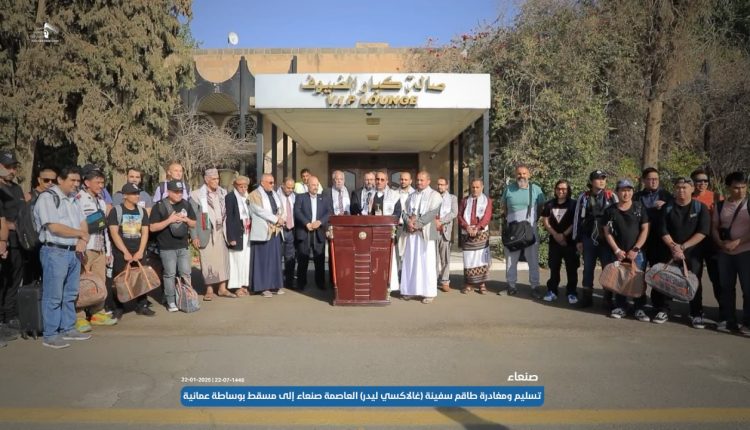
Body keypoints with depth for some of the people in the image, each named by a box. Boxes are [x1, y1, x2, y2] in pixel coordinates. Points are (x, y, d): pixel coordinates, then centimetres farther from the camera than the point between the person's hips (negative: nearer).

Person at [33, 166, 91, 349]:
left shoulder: (73, 200, 15)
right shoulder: (47, 198, -9)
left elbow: (83, 223, 13)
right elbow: (54, 227, -18)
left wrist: (82, 240, -7)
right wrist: (81, 234, -8)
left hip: (74, 252, 8)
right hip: (55, 252, -8)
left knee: (70, 294, 14)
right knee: (53, 296, -3)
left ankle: (68, 329, 24)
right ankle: (50, 335, 4)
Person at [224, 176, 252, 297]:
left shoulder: (247, 197, 11)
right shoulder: (230, 197, -7)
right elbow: (229, 218, -12)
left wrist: (250, 232, 6)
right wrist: (231, 237, -16)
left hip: (247, 233, 6)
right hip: (237, 233, -6)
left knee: (246, 260, 7)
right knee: (236, 260, -2)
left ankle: (244, 285, 16)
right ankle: (235, 287, 7)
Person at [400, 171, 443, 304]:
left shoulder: (434, 195, 1)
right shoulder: (412, 195, 17)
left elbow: (432, 214, -10)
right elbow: (404, 211, 10)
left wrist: (417, 223, -14)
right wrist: (408, 221, -10)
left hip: (425, 233, -5)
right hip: (411, 233, 5)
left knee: (426, 262, -4)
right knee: (410, 261, 4)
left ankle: (429, 292, 0)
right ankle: (410, 290, 10)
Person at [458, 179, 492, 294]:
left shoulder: (487, 200, 5)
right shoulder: (465, 200, 13)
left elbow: (487, 216, -6)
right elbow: (460, 215, 5)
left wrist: (477, 228, -18)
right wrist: (467, 227, -12)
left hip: (482, 233, -2)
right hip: (467, 234, 2)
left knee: (482, 258, -3)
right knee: (468, 259, 1)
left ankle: (482, 283, 4)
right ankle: (469, 284, 6)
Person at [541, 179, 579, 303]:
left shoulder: (573, 204, -2)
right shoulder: (549, 204, 7)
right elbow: (545, 221, 2)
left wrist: (564, 235, -14)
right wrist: (556, 235, -10)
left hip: (570, 241, -3)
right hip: (554, 241, 3)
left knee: (571, 268, 0)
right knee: (553, 267, 7)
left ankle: (571, 292, 6)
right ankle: (552, 291, 14)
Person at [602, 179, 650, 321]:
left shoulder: (639, 208, 2)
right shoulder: (610, 211, 4)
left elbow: (645, 230, 0)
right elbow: (607, 232, 3)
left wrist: (635, 249, -8)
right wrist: (617, 250, -6)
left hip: (636, 252, -1)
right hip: (618, 253, 1)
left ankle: (639, 309, 6)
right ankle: (620, 307, 13)